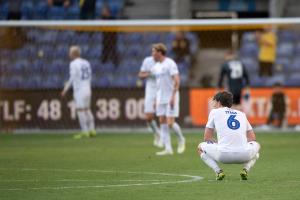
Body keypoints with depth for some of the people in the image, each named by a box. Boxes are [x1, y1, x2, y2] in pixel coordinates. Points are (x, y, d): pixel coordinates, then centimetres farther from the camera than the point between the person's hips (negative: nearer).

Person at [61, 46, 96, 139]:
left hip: (79, 90, -7)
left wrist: (65, 89, -15)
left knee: (80, 110, -5)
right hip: (88, 89, 7)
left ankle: (84, 132, -8)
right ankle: (92, 130, 12)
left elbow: (72, 78, -18)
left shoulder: (74, 64, -10)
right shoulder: (86, 63, 11)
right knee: (87, 110, 14)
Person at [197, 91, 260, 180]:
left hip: (223, 155, -2)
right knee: (256, 145, 38)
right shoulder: (242, 114, 25)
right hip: (244, 155, 2)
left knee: (201, 147, 27)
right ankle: (246, 169, 9)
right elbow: (252, 138, 26)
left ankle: (218, 171, 4)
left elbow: (207, 138, 14)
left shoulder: (215, 112, 16)